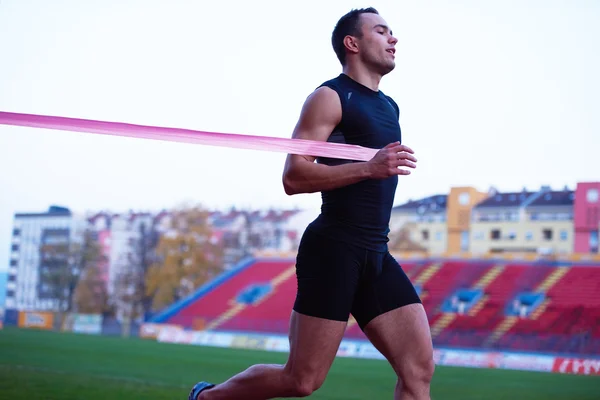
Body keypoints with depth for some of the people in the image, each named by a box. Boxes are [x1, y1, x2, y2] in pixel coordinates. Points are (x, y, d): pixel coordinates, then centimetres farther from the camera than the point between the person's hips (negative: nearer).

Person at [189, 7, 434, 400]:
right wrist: (369, 168, -24)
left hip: (376, 256, 8)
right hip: (333, 250, -8)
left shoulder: (390, 107, 19)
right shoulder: (330, 97, -6)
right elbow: (293, 177, -17)